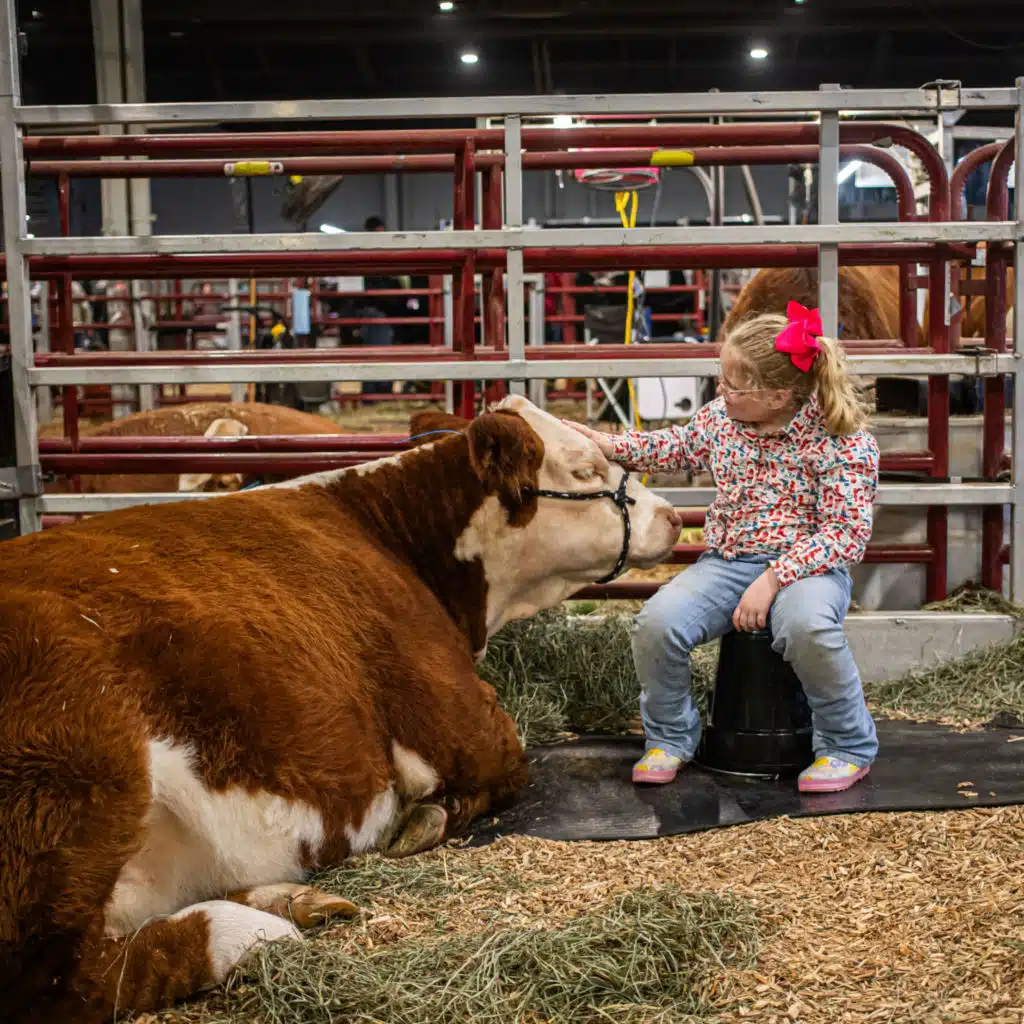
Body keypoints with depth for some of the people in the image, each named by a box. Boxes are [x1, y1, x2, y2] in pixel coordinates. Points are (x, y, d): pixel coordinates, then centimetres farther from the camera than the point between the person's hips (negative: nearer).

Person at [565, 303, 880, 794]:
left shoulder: (842, 440, -12)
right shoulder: (720, 417, 4)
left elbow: (844, 532, -15)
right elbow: (678, 446, 26)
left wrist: (773, 579, -24)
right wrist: (610, 445, 14)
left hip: (807, 564, -4)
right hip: (726, 561, 5)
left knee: (806, 625, -40)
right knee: (656, 623, -24)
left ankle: (848, 747, -10)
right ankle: (670, 737, 6)